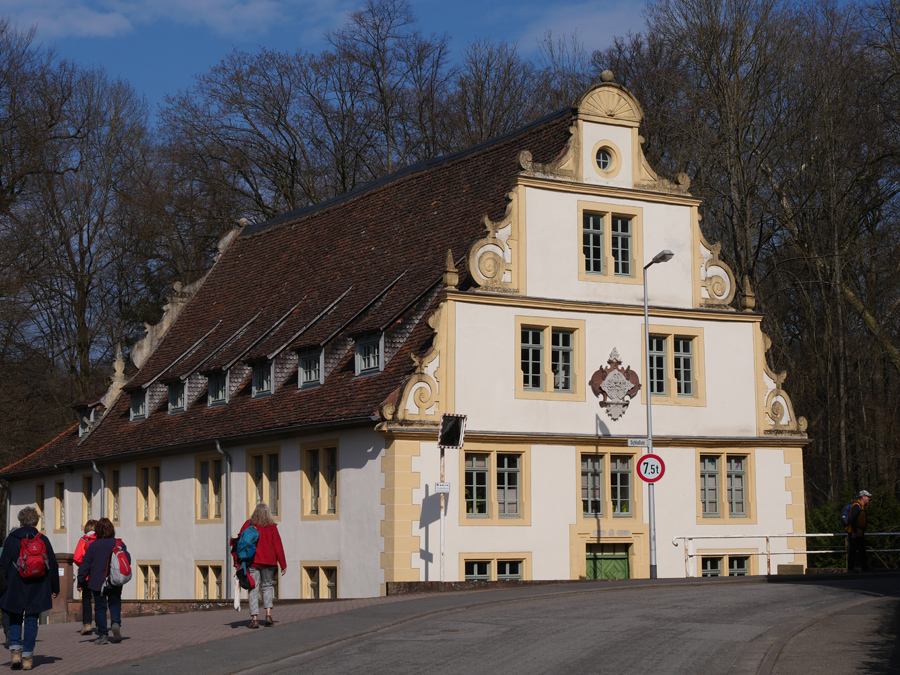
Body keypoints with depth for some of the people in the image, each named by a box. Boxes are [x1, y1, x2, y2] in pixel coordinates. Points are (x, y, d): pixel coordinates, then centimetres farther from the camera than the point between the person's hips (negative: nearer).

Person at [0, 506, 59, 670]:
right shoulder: (43, 540, 0)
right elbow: (53, 565, 4)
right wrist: (55, 588, 14)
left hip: (15, 588, -1)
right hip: (37, 589, 1)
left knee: (15, 620, 13)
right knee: (31, 621, 6)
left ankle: (15, 652, -3)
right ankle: (27, 658, 4)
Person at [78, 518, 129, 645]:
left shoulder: (93, 545, -5)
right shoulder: (119, 543, -1)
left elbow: (85, 564, -4)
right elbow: (128, 559, 3)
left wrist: (81, 580, 3)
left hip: (97, 582, -2)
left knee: (100, 607, 4)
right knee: (115, 604, 14)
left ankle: (102, 635, 1)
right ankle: (116, 623, -13)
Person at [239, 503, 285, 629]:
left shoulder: (248, 525, -1)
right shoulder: (271, 527, -1)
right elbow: (278, 546, -1)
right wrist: (283, 565, 4)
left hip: (252, 561, -1)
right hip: (268, 562, 1)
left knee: (253, 589, 2)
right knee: (267, 586, 17)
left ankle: (254, 619, -6)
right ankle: (268, 615, 5)